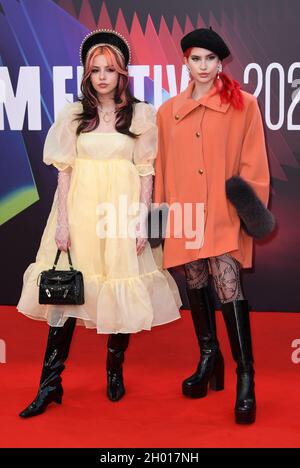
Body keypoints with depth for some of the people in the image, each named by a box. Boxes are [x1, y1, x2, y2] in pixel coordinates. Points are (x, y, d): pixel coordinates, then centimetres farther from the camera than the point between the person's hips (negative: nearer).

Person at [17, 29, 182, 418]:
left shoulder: (141, 115, 4)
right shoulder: (73, 115, 7)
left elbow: (146, 171, 2)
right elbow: (65, 170, 4)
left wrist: (142, 221, -6)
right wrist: (62, 221, -4)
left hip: (122, 210, 0)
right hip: (81, 209, 1)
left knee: (121, 289, 3)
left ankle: (115, 371, 22)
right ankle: (50, 383, 3)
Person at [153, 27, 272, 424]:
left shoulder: (243, 104, 1)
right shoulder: (168, 111, 11)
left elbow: (253, 160, 1)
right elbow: (163, 167, 13)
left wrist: (252, 204, -6)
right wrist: (161, 210, 11)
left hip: (224, 212, -4)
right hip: (186, 210, 4)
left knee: (227, 283, -15)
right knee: (196, 284, 11)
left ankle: (245, 377, -7)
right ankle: (208, 355, 29)